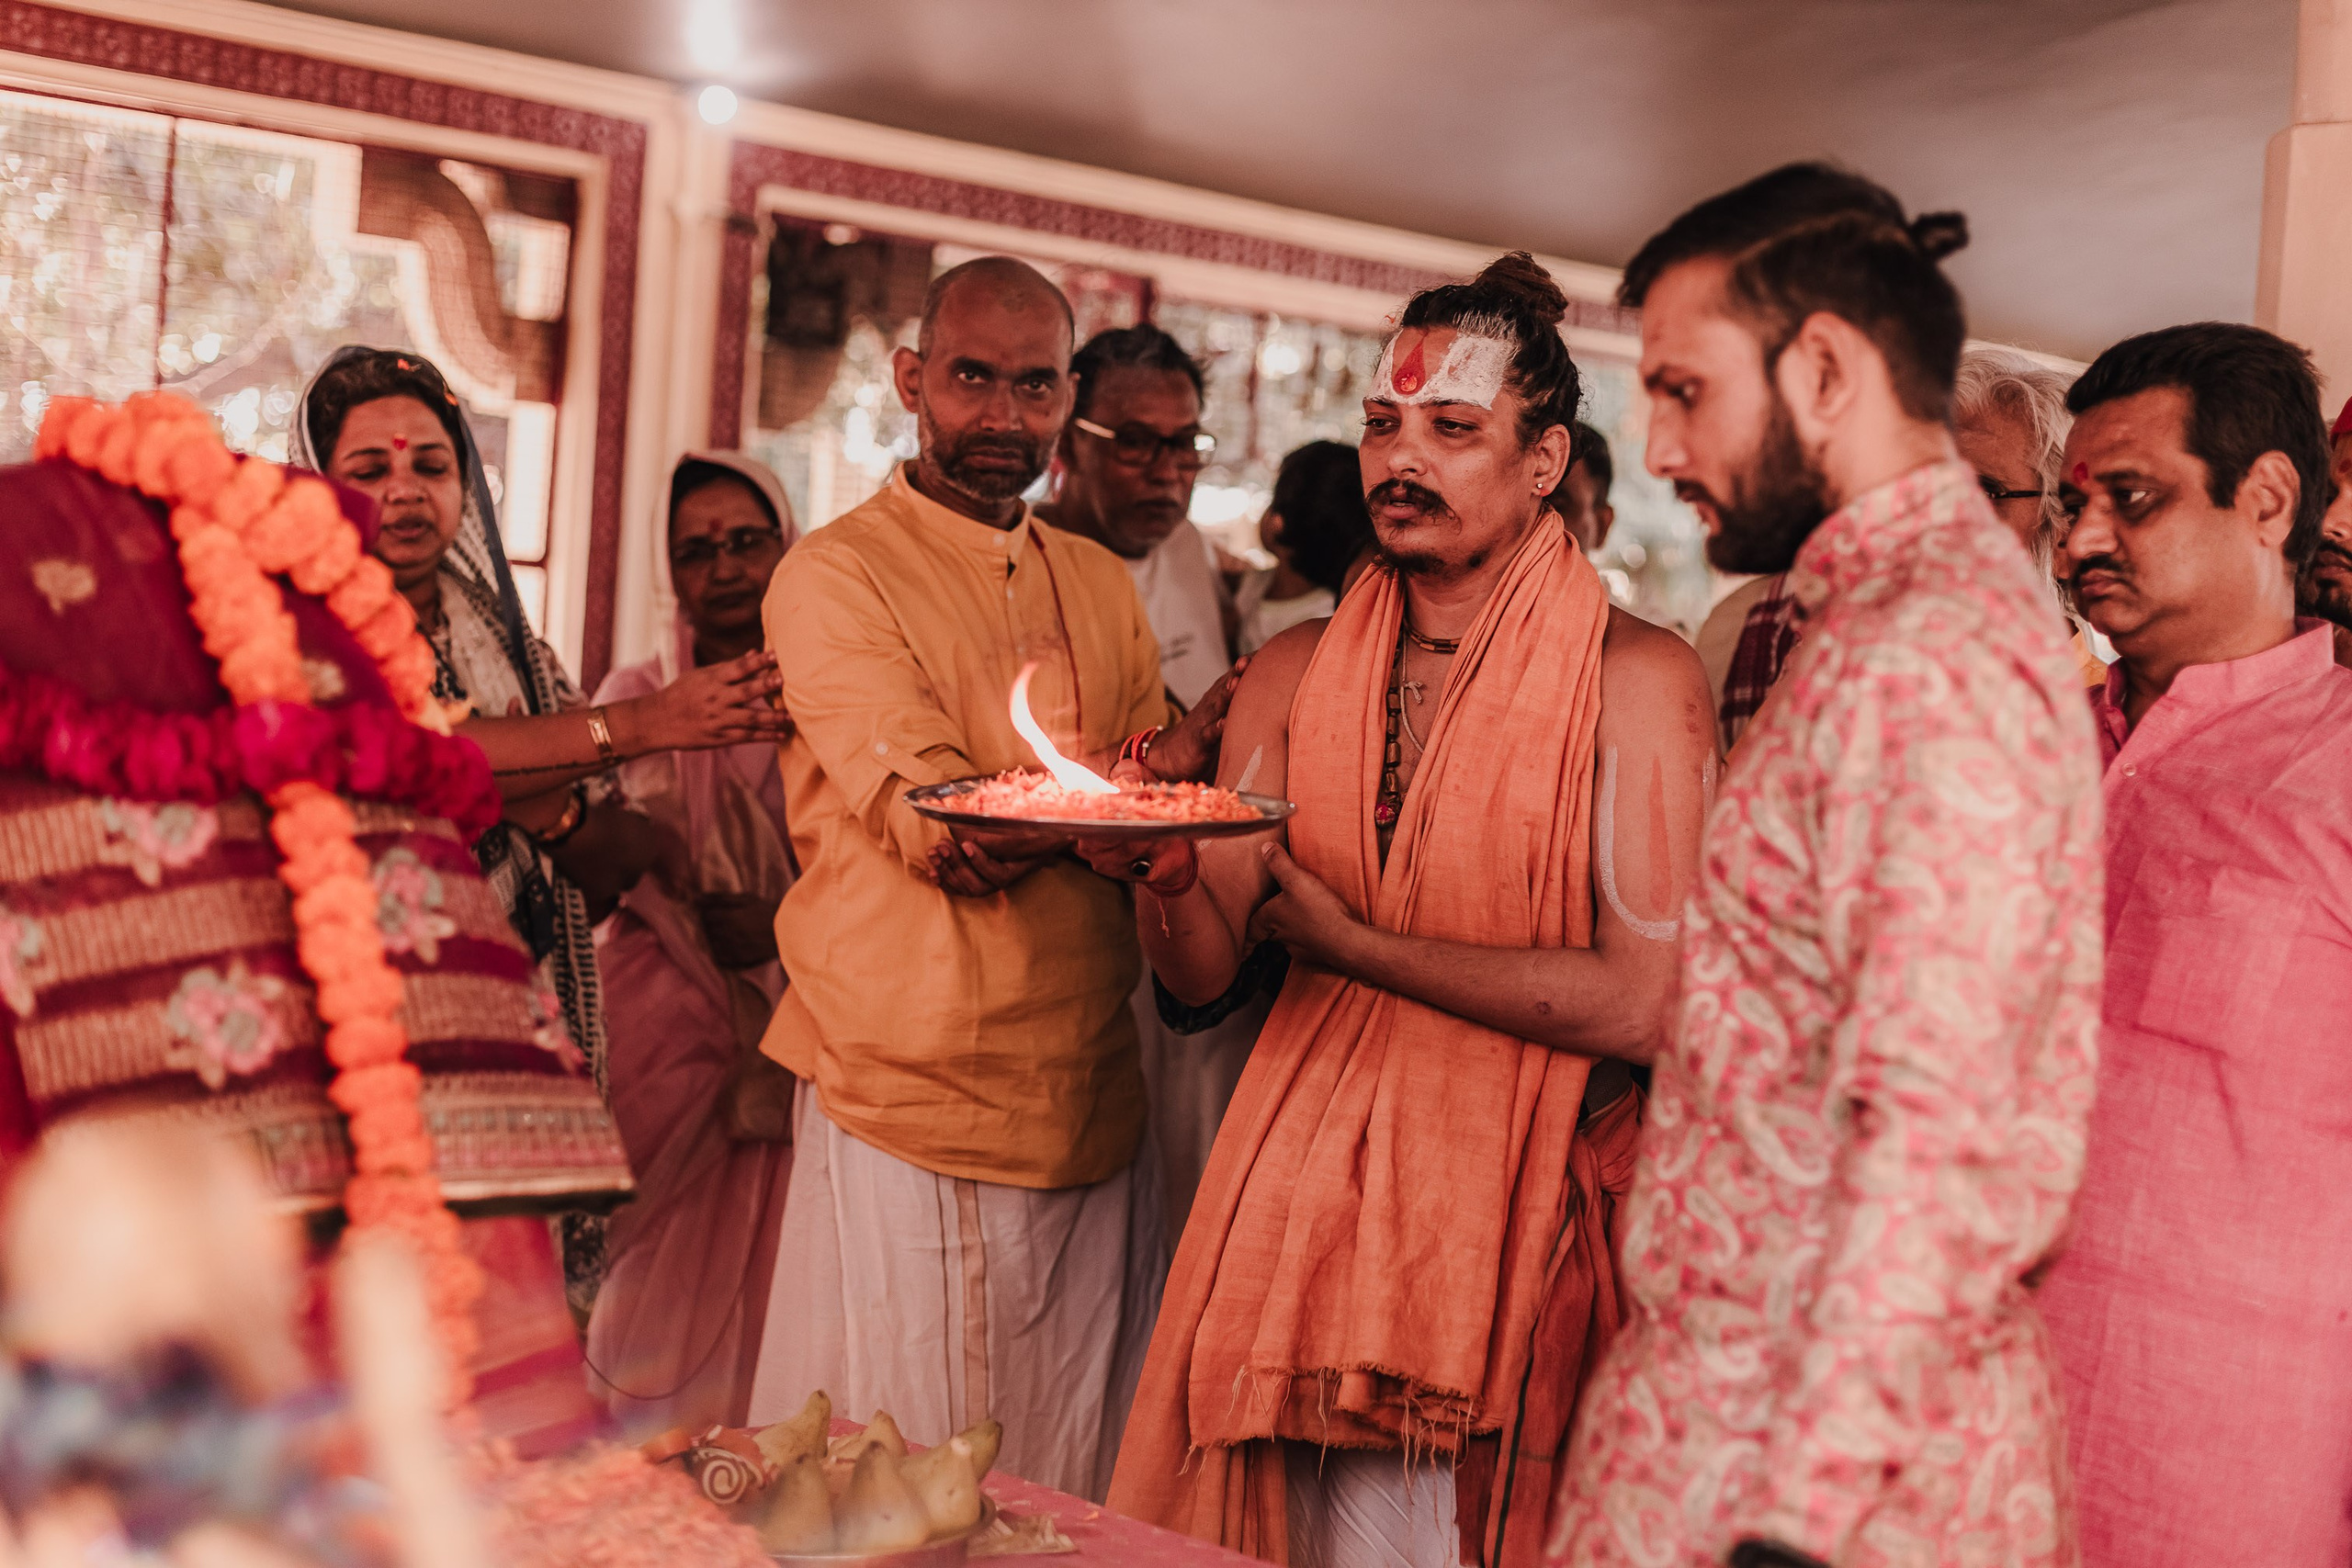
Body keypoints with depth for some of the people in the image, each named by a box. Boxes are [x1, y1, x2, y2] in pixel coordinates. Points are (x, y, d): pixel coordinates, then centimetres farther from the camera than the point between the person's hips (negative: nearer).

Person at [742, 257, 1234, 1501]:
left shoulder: (1101, 584, 16)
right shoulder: (835, 576, -4)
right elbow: (932, 824, -15)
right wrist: (1154, 765, -6)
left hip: (1093, 1115, 5)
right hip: (911, 1112, -5)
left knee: (1069, 1502, 10)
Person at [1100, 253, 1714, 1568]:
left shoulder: (1636, 680, -8)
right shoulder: (1297, 674, 6)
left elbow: (1643, 1003, -15)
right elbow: (1204, 969, 2)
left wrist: (1354, 941, -11)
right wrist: (1162, 873, -21)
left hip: (1520, 1196, -3)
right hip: (1302, 1171, 4)